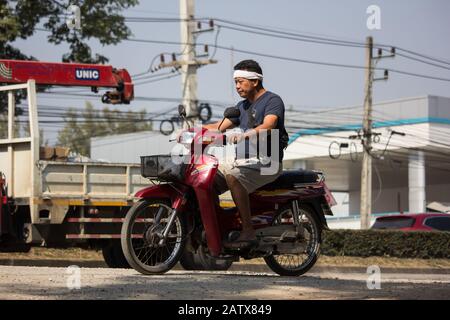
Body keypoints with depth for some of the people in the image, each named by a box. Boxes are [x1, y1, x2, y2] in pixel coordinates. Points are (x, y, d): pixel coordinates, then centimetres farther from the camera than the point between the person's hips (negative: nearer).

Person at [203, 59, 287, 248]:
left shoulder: (273, 100, -6)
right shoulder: (242, 106, 21)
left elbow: (267, 127, -25)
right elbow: (220, 126, 17)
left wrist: (244, 135, -44)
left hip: (267, 162, -9)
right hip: (244, 160, 9)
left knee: (232, 176, -33)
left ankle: (248, 232, -33)